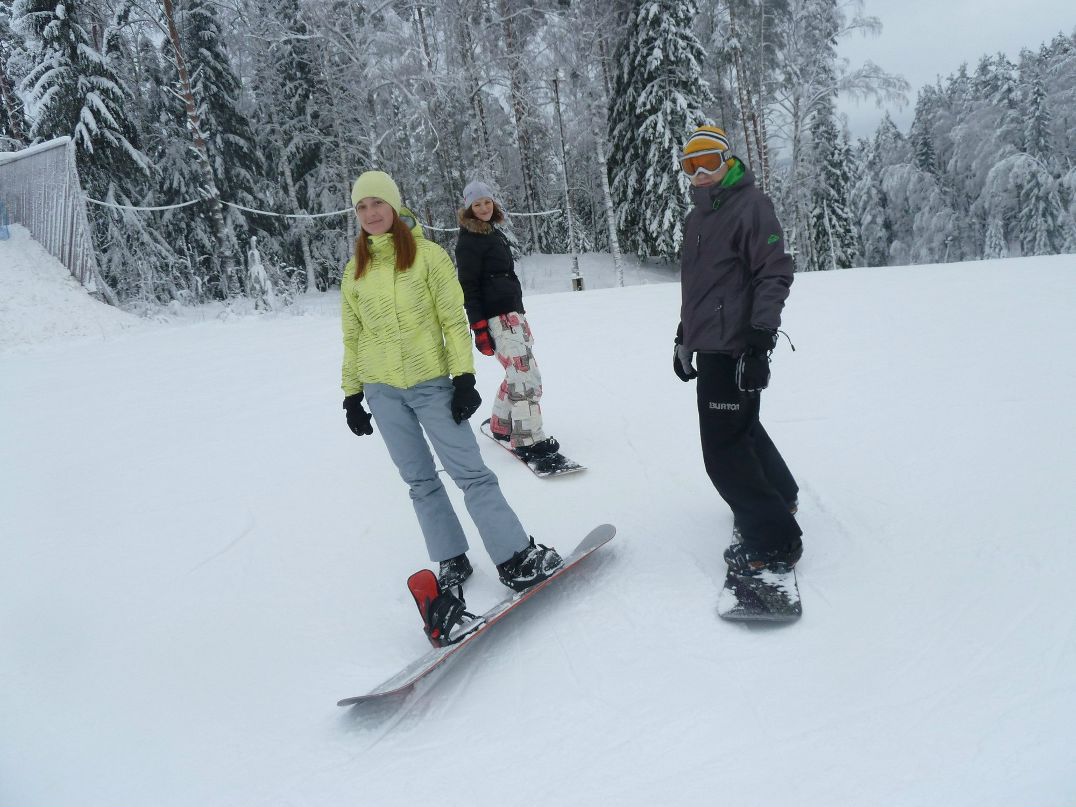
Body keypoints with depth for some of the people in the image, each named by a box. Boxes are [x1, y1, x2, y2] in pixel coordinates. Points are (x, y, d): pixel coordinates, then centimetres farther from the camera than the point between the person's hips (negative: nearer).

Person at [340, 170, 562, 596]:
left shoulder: (428, 254, -3)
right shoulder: (354, 271, 8)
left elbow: (454, 319, -5)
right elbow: (352, 337, 13)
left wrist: (464, 376, -12)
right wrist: (352, 394, 11)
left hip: (431, 383, -4)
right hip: (381, 390, 4)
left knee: (470, 471, -6)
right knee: (419, 481, 9)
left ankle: (516, 557, 1)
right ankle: (452, 561, 20)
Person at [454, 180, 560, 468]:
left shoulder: (494, 234, 19)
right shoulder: (468, 241, -8)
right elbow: (469, 288, -12)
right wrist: (478, 328, -18)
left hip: (513, 311, 9)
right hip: (496, 317, -9)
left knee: (518, 372, 12)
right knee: (526, 374, -14)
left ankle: (501, 425, 26)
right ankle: (528, 440, -11)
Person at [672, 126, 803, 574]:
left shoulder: (750, 204, -8)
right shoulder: (698, 215, 20)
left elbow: (776, 272, -15)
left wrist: (761, 332, -24)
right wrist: (684, 336, 26)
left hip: (734, 348, -9)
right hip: (710, 345, 9)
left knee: (723, 448, -9)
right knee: (740, 428, 21)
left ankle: (773, 540, 2)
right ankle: (778, 497, 41)